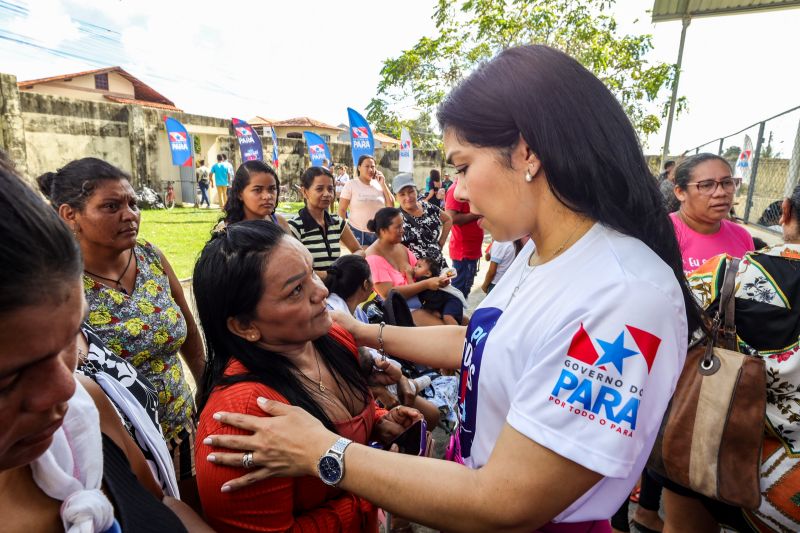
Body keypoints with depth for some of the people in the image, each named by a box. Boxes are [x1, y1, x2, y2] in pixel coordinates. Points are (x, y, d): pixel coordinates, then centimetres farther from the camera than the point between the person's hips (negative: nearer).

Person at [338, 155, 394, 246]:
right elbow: (342, 210, -3)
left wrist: (383, 184, -3)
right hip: (357, 232, -3)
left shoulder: (379, 185, 5)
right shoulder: (350, 185, -4)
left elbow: (391, 206, 3)